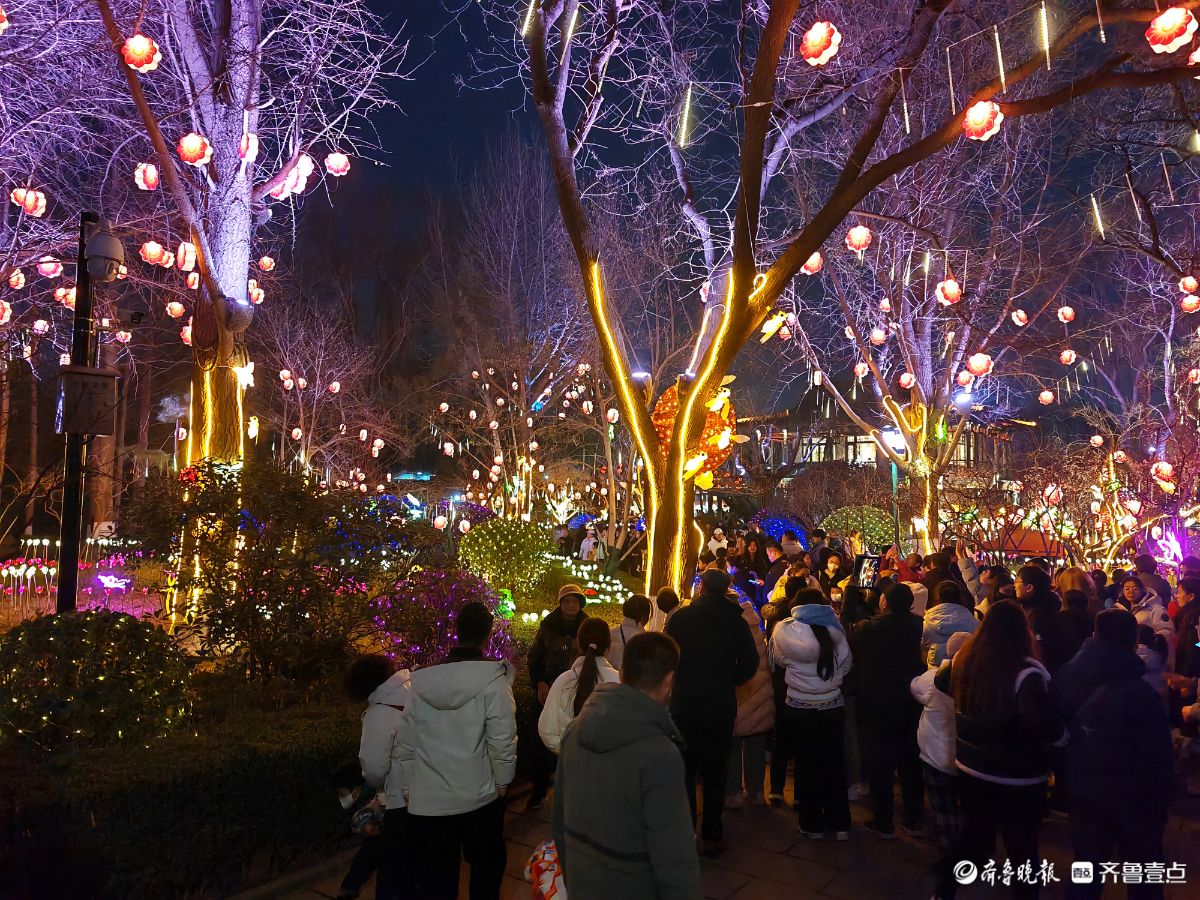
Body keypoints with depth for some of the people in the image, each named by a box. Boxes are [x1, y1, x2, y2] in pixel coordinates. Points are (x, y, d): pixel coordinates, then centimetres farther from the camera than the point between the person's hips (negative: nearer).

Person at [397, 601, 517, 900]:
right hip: (479, 798, -2)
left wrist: (410, 788, 11)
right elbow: (502, 740, -16)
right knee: (485, 874, 21)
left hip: (427, 803, 3)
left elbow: (404, 745, 0)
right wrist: (503, 781, 0)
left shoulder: (421, 681, -3)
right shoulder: (493, 680, -14)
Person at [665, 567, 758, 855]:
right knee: (715, 772, 11)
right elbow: (750, 662, -3)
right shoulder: (734, 620, -5)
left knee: (685, 770, 10)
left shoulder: (680, 617, -7)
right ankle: (711, 836, 16)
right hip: (721, 705, 1)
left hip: (684, 704, 0)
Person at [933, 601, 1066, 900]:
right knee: (1022, 846, 15)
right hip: (1018, 776, -5)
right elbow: (1040, 722, -36)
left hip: (971, 766, 6)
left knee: (973, 834, 23)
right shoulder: (1027, 673, -25)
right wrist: (1063, 736, -17)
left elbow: (940, 682, 14)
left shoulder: (964, 661, -6)